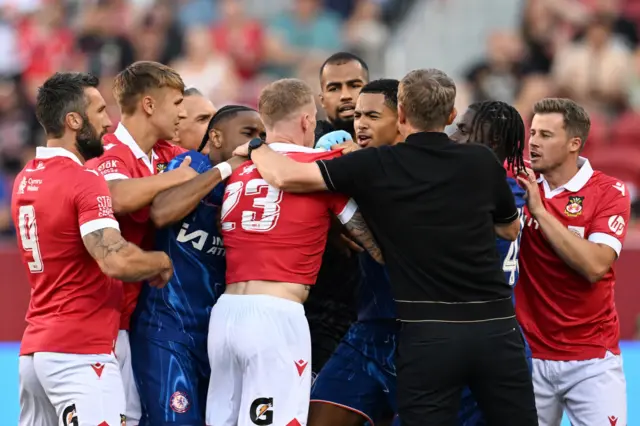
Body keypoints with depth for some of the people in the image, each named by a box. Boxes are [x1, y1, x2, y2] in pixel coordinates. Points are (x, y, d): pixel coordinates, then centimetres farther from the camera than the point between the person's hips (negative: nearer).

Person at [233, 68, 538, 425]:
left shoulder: (377, 167, -2)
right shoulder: (482, 162, 5)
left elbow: (286, 177, -6)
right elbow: (511, 229, 22)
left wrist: (255, 149, 14)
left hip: (427, 337, -2)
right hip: (495, 327, 2)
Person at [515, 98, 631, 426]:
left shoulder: (609, 192, -6)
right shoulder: (519, 180, 3)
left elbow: (594, 265, -18)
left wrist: (540, 210, -18)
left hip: (592, 359, -2)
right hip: (529, 353, 2)